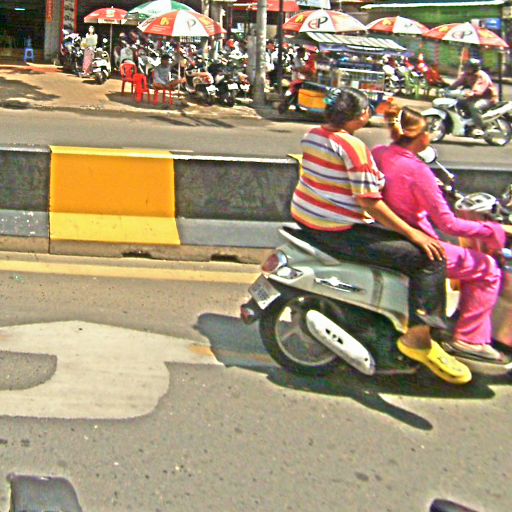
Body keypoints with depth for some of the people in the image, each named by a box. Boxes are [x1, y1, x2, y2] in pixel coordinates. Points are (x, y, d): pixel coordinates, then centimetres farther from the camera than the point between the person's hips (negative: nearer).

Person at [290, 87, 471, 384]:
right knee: (430, 257, -12)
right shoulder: (353, 146, -18)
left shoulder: (313, 135, 9)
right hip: (338, 231, -10)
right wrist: (412, 233, -15)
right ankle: (419, 337, -15)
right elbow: (369, 201, -21)